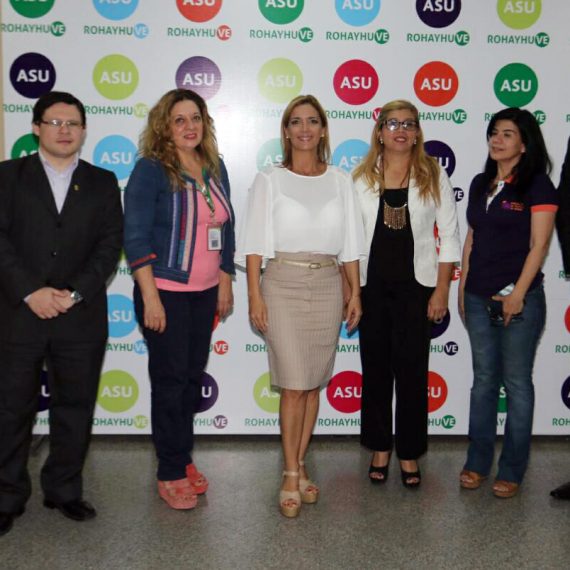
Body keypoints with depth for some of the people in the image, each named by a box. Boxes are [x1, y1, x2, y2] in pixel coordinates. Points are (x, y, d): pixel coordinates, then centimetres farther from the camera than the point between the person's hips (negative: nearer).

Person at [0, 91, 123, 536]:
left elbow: (110, 244, 1)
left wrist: (76, 293, -11)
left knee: (75, 407, 9)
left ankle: (64, 490, 25)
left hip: (82, 316, 1)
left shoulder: (103, 182, 10)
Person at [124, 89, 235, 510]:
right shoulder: (151, 170, -9)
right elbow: (136, 237, -13)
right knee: (170, 380, 2)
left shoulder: (215, 168, 8)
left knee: (194, 376, 11)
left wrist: (226, 281, 12)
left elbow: (226, 228, 14)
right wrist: (150, 297, -17)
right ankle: (171, 474, 16)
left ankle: (184, 458, 27)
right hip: (166, 291, -5)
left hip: (205, 292, 5)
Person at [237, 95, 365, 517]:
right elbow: (255, 244, -1)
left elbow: (350, 244, 11)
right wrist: (255, 295, -7)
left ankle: (299, 465, 23)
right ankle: (292, 474, 8)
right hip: (283, 283, -3)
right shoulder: (270, 180, 2)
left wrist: (355, 292, 7)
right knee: (294, 384, -5)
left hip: (327, 285, 3)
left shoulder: (340, 181, 9)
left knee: (314, 383, 8)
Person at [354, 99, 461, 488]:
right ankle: (380, 448, 24)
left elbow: (449, 237, 1)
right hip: (372, 285, 1)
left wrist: (442, 291, -4)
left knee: (412, 371, 4)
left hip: (416, 286, -1)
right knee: (375, 368, 9)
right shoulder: (362, 178, 3)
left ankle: (409, 454, 19)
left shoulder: (434, 176, 0)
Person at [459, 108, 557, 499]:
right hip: (479, 297, 6)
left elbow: (538, 246, -11)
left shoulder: (537, 185, -5)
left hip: (519, 297, -5)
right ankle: (478, 462, 23)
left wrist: (518, 294, -15)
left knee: (517, 382, 4)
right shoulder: (481, 184, 12)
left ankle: (512, 470, 16)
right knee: (484, 379, 12)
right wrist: (462, 287, 12)